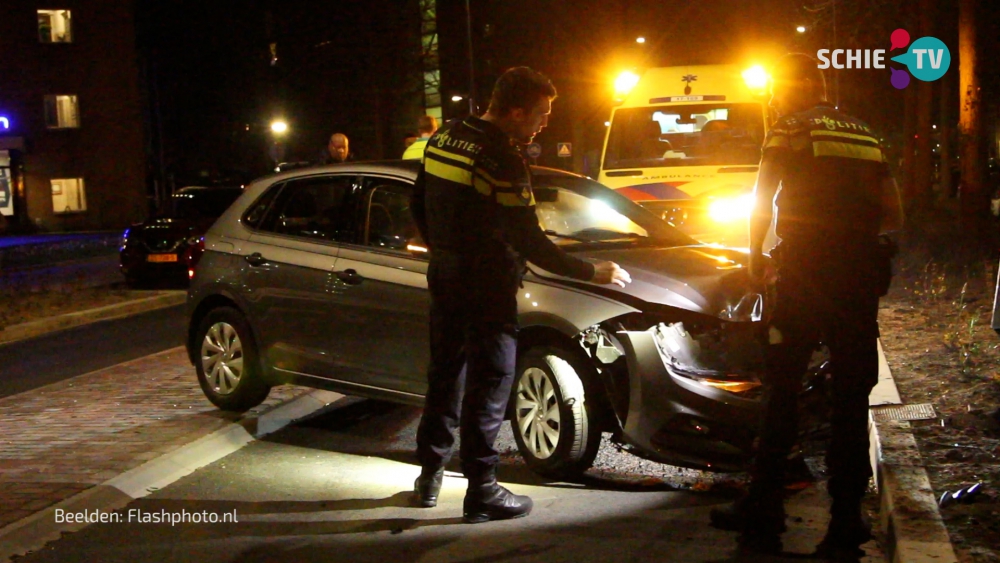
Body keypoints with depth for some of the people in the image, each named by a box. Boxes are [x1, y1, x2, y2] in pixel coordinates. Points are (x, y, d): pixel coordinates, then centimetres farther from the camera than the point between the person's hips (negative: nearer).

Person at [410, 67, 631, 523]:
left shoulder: (443, 139, 5)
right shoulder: (501, 159, -21)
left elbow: (419, 206, 15)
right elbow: (529, 243, -22)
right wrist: (592, 272, -14)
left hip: (445, 277, 8)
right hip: (486, 288, -8)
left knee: (445, 376, 19)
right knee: (488, 387, 2)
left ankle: (430, 476, 29)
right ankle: (481, 492, 9)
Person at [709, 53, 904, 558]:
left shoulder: (790, 129, 2)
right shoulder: (865, 134, 18)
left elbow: (761, 203, -4)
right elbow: (894, 214, 17)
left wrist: (756, 257, 9)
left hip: (806, 271, -4)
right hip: (863, 277, 5)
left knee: (781, 390, 4)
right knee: (851, 398, 7)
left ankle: (762, 514, 7)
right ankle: (845, 527, 7)